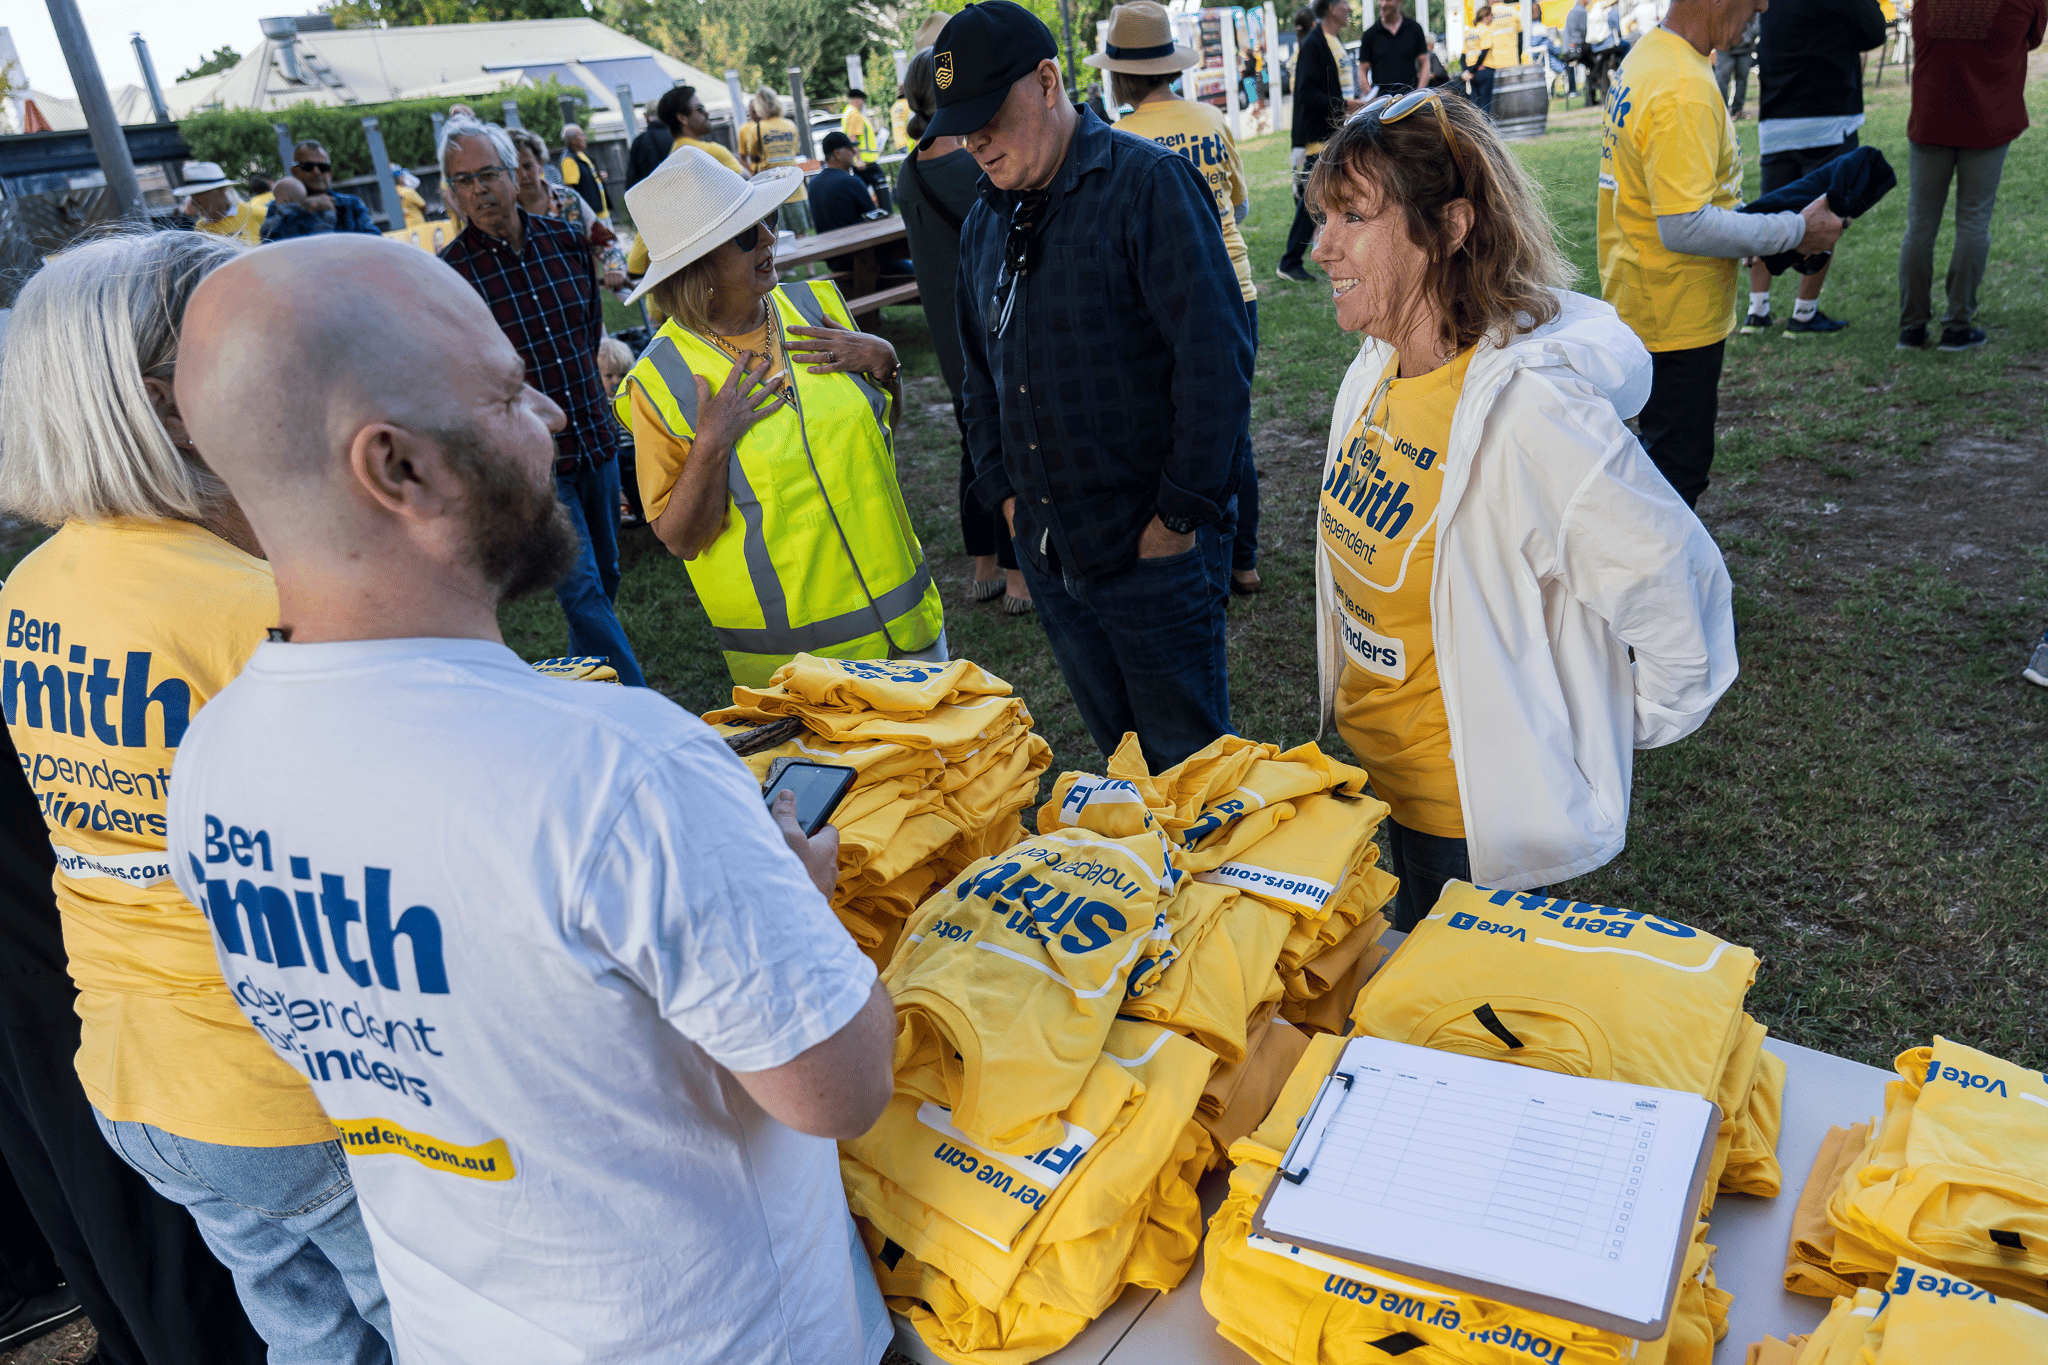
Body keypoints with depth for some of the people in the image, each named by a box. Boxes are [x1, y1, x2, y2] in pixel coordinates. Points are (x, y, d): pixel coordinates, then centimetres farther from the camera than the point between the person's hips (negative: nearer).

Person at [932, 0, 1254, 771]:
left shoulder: (1148, 184, -11)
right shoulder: (984, 224, 12)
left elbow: (1215, 356, -16)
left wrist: (1181, 515, -15)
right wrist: (1003, 491, 11)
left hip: (1149, 553, -6)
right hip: (1045, 555, 6)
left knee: (1188, 764, 6)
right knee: (1121, 759, 18)